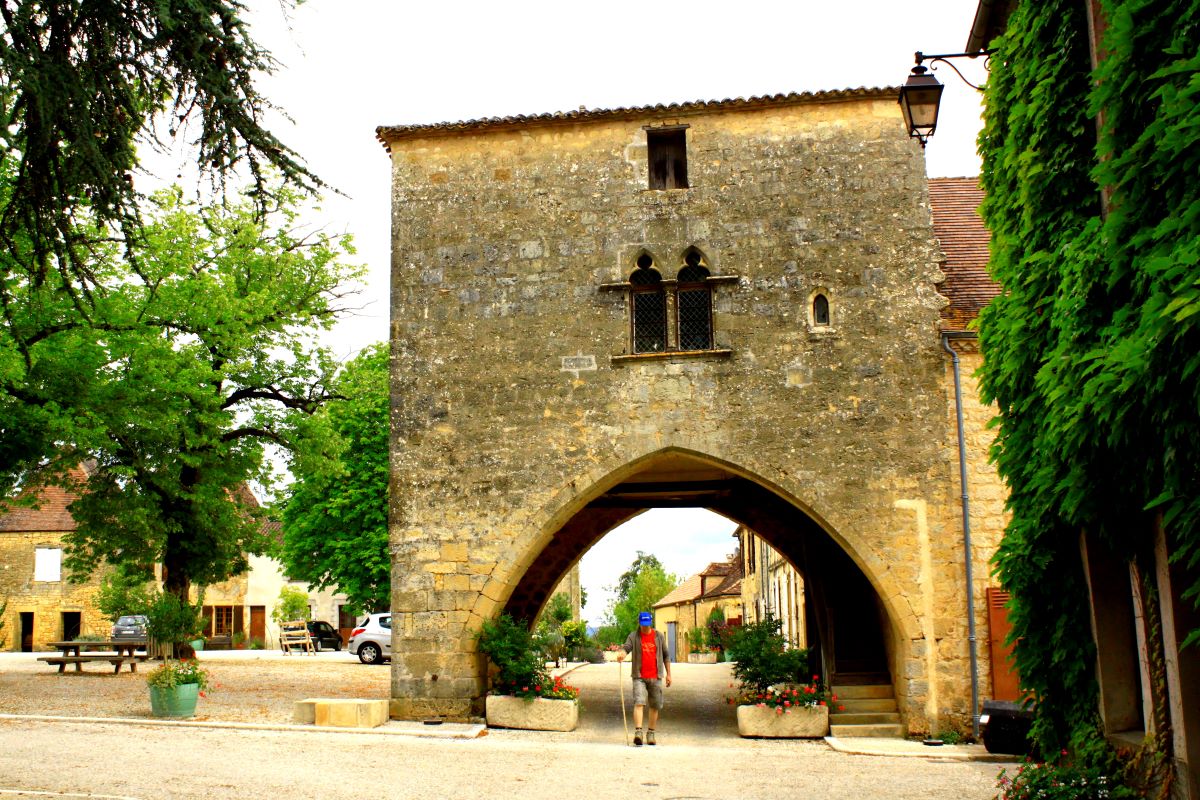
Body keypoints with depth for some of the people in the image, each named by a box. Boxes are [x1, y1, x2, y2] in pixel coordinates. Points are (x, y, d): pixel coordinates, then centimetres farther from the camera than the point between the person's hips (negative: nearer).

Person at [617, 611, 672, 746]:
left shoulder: (659, 636, 9)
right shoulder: (633, 636, 3)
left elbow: (665, 655, 14)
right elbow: (626, 647, -15)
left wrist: (668, 674, 12)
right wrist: (621, 653, -38)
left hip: (655, 677, 2)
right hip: (639, 677, -2)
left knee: (655, 706, 7)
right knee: (639, 703, -17)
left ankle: (651, 734, 18)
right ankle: (638, 732, -22)